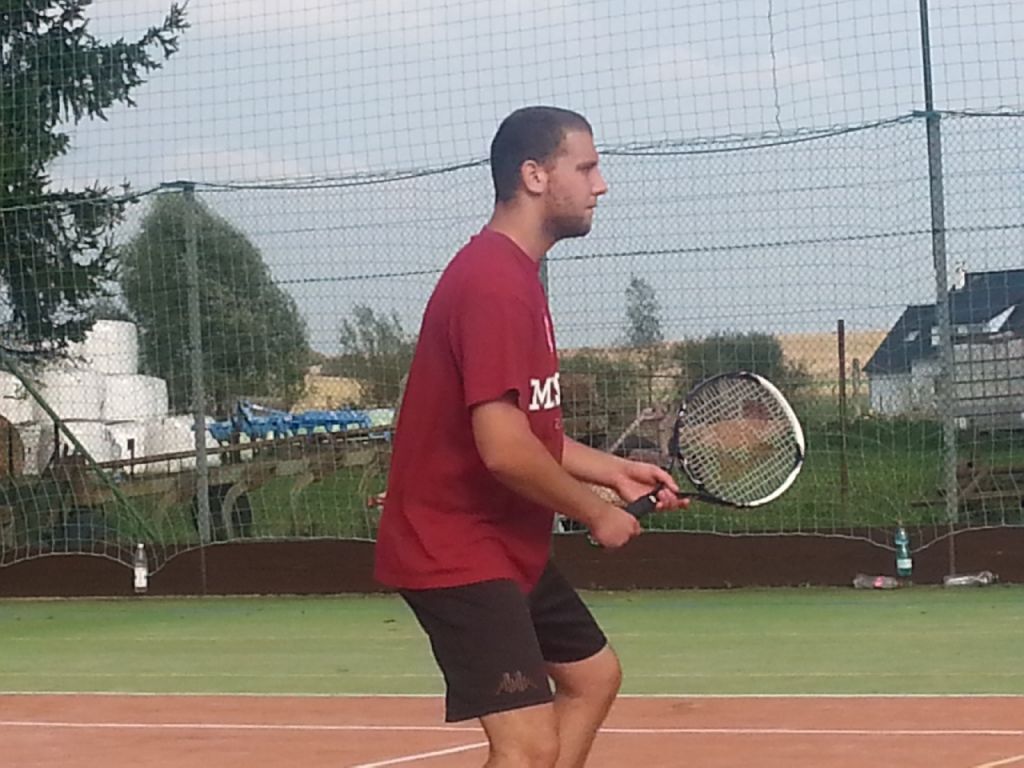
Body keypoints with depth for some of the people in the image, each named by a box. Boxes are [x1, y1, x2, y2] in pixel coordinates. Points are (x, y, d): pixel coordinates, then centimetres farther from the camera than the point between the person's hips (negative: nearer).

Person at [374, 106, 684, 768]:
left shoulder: (515, 274, 12)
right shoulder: (493, 282, -22)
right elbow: (504, 450, -28)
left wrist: (613, 470, 9)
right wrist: (596, 513, -14)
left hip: (509, 546, 11)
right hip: (458, 552, -11)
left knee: (594, 675, 24)